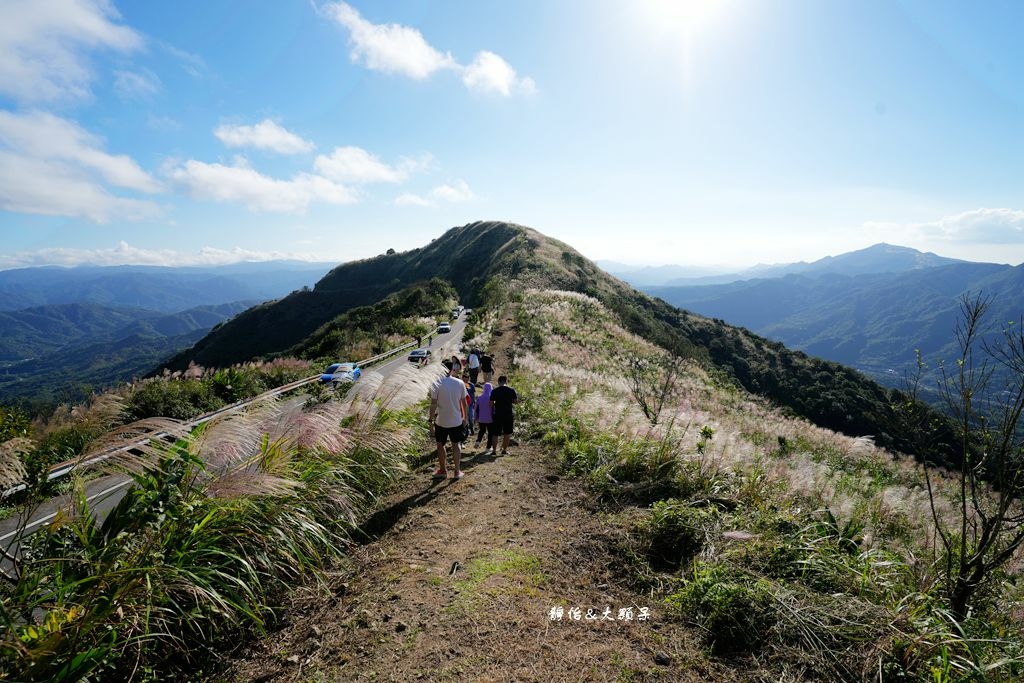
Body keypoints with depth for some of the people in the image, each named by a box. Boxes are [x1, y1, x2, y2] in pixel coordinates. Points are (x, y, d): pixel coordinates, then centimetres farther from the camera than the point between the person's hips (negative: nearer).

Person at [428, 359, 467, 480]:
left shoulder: (436, 384, -13)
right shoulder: (460, 383, -5)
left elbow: (433, 404, -14)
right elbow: (464, 402, 2)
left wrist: (431, 421, -7)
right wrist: (465, 417, 13)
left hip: (441, 421, -2)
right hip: (456, 420, 2)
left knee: (440, 445, 15)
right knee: (456, 445, 14)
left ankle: (443, 470, 24)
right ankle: (457, 471, 18)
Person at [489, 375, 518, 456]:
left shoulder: (494, 391, -4)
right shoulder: (511, 390, -4)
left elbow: (491, 404, -4)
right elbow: (516, 402, 3)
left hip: (498, 415, 1)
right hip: (508, 415, 0)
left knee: (496, 434, 11)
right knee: (507, 433, 12)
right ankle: (504, 450, 14)